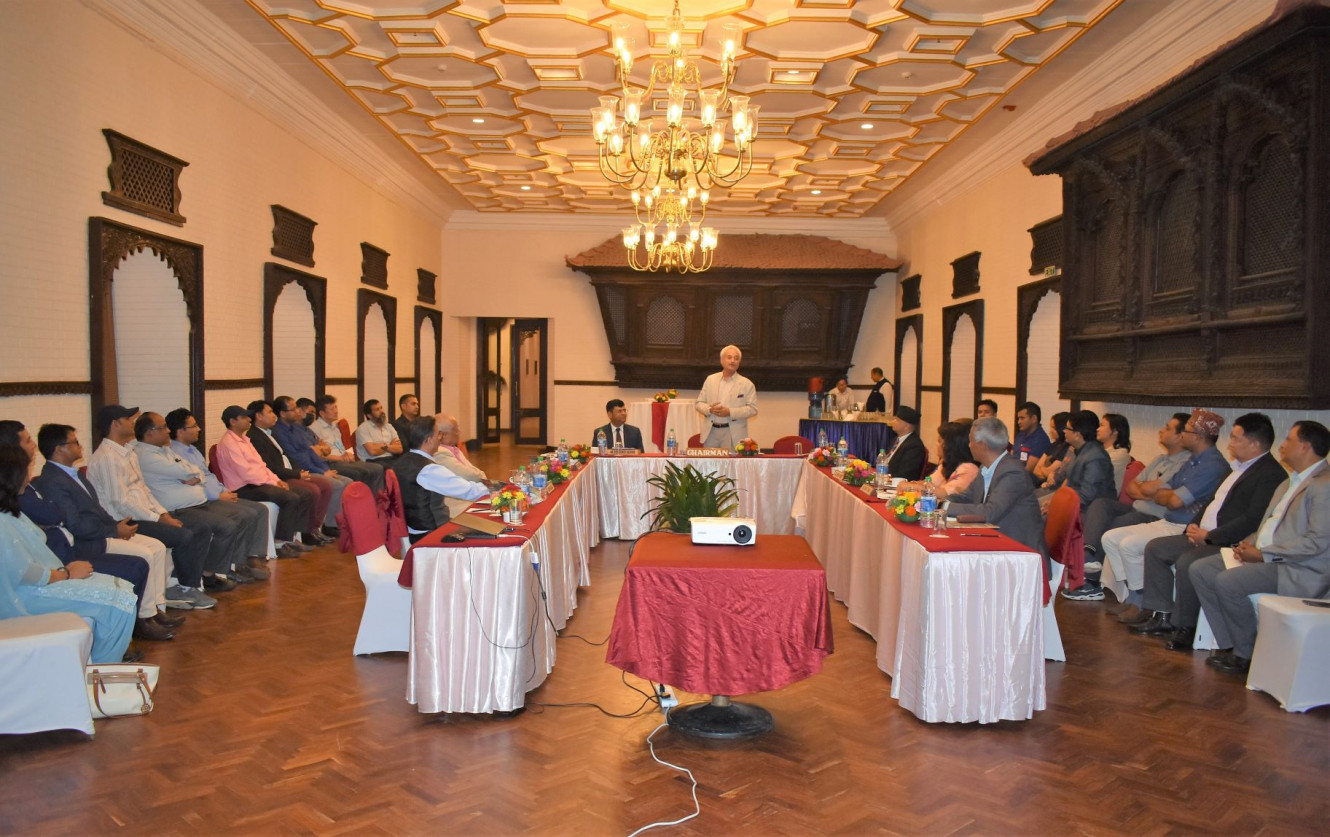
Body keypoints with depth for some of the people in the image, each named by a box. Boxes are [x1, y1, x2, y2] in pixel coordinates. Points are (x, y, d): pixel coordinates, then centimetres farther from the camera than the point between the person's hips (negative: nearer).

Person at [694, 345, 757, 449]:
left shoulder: (747, 384, 2)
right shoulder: (710, 379, 12)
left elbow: (753, 409, -4)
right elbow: (699, 403, 13)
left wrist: (730, 412, -15)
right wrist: (710, 409, -10)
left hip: (733, 435, -3)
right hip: (711, 432, 3)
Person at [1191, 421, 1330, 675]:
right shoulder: (1290, 482, 18)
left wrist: (1263, 554, -18)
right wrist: (1250, 544, 2)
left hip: (1300, 570, -10)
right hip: (1266, 557, 10)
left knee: (1227, 581, -28)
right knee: (1200, 570, -3)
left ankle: (1245, 654, -9)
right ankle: (1230, 644, -1)